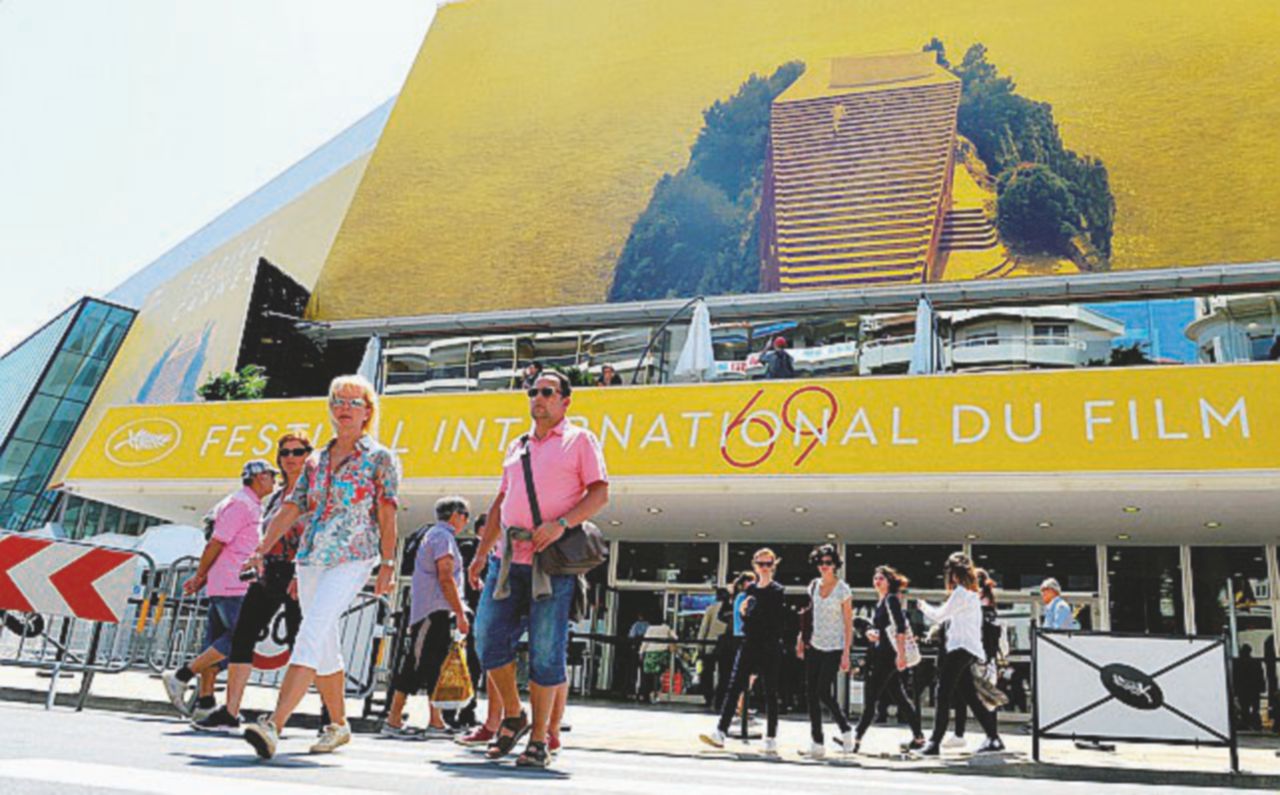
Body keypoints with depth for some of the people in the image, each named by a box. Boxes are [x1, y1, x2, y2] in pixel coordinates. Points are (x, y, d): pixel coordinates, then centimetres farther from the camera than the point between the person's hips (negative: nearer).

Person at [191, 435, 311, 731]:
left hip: (298, 576, -7)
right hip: (270, 575, 7)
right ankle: (230, 712, 4)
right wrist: (260, 570, 15)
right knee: (242, 636, 0)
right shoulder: (276, 496, 18)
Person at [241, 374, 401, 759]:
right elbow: (290, 509, 13)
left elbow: (386, 515, -3)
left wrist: (387, 563, -9)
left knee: (311, 636, -19)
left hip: (352, 559, -6)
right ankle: (338, 725, 25)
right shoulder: (316, 461, 16)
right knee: (325, 647, 11)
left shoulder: (380, 459, 2)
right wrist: (261, 549, 4)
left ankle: (273, 725, -26)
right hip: (311, 558, 6)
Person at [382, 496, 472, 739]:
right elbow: (445, 578, -17)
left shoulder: (434, 535, 23)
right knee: (417, 664, -10)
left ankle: (436, 722, 11)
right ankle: (393, 721, -8)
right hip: (435, 612, -10)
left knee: (434, 666, 9)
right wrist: (460, 614, -17)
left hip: (435, 613, 10)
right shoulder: (443, 536, -9)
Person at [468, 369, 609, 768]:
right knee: (489, 636, 0)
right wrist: (481, 552, 18)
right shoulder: (517, 446, 21)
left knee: (546, 651, -3)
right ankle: (513, 716, 20)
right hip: (508, 558, 6)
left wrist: (561, 524, -19)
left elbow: (600, 494, -4)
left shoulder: (580, 440, 5)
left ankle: (539, 739, 8)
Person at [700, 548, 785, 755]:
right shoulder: (750, 589, 11)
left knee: (770, 693, 3)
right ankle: (720, 732, -5)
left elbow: (778, 622, -9)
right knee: (734, 687, -4)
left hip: (770, 647, -4)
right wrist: (743, 612, -2)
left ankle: (771, 739, 12)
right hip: (749, 644, 4)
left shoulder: (777, 591, -3)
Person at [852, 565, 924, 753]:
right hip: (880, 655, 9)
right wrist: (870, 632, 4)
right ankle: (918, 736, 18)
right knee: (899, 696, 12)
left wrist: (901, 654, -23)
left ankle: (857, 739, -6)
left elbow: (901, 627, -18)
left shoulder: (891, 599, -10)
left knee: (871, 697, -8)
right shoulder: (880, 602, 17)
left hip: (889, 655, -9)